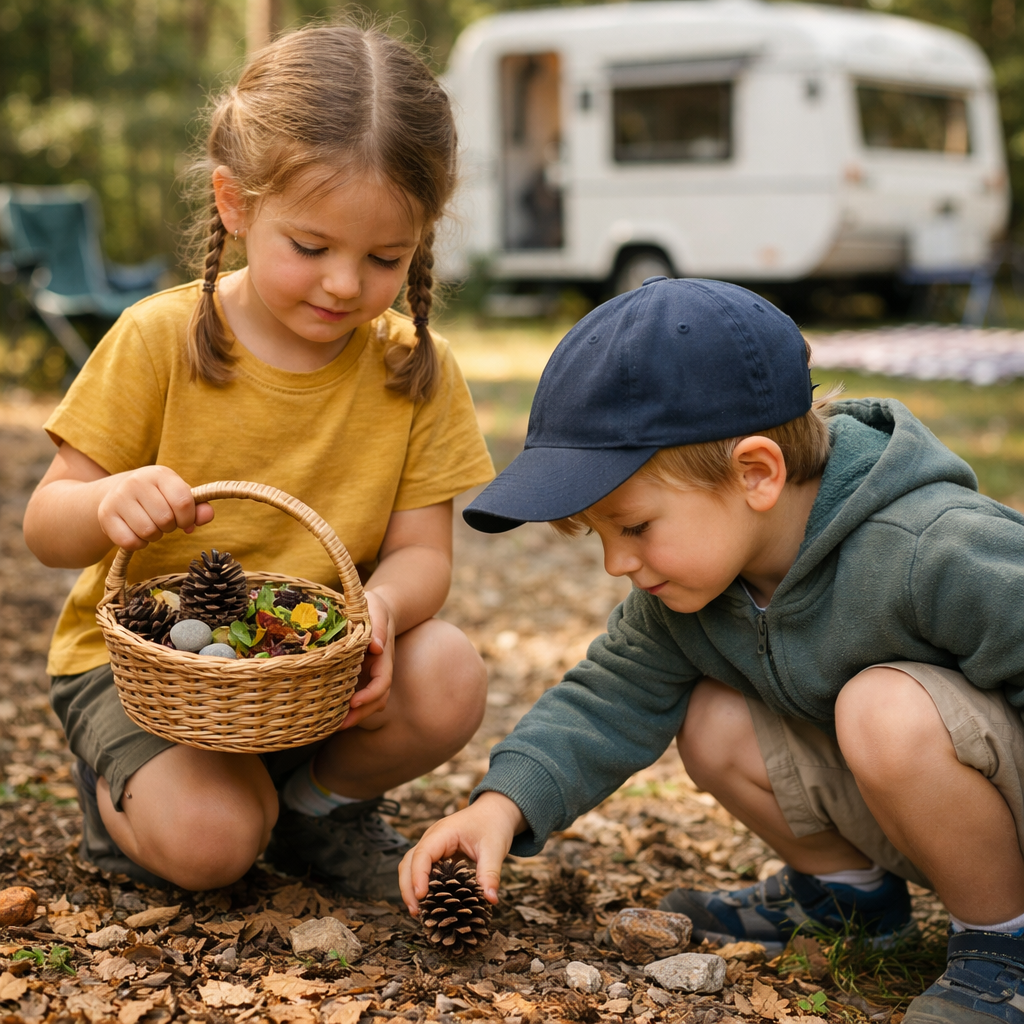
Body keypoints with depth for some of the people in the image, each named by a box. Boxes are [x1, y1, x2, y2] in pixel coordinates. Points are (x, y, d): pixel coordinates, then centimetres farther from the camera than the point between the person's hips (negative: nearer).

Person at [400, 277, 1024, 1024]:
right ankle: (848, 888, 16)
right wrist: (505, 802, -16)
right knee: (713, 723, -5)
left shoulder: (940, 553, -32)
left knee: (887, 709, -33)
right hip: (898, 793, 7)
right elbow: (615, 702, 1)